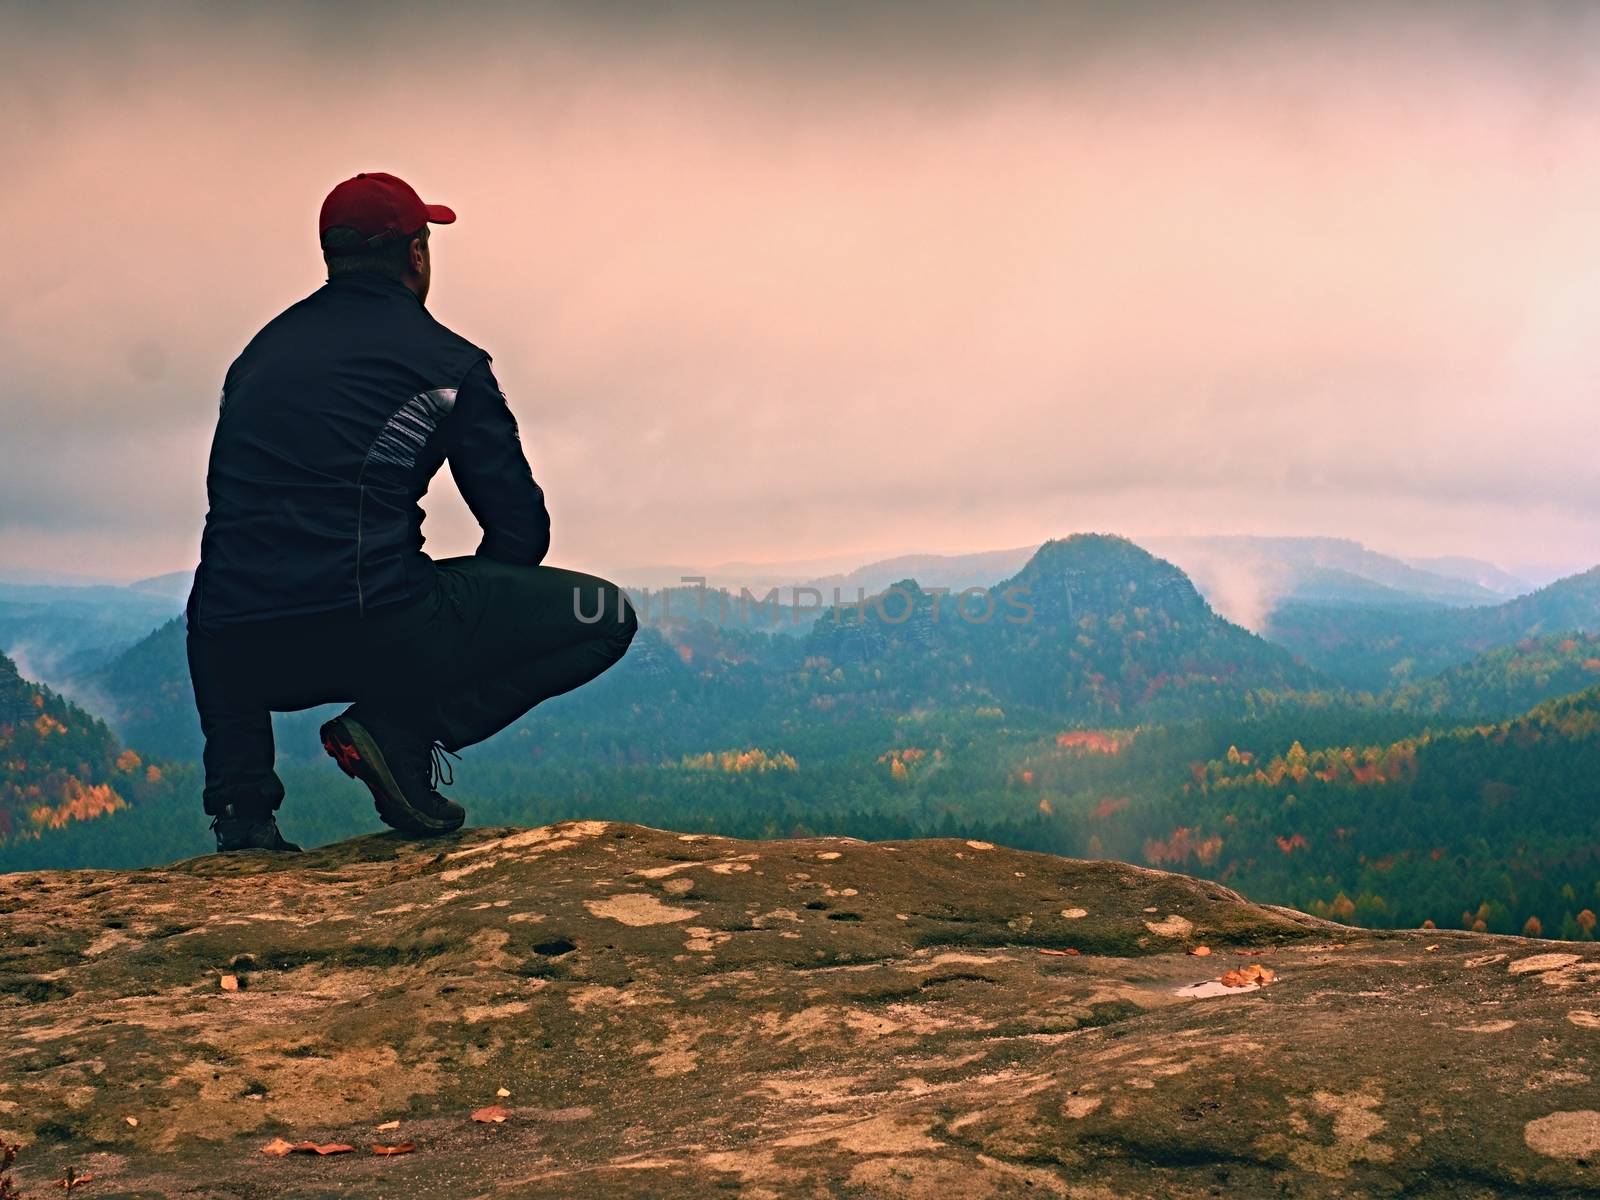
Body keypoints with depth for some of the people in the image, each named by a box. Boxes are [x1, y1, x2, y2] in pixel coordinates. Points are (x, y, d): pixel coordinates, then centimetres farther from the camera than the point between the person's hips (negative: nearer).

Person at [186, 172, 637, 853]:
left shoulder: (261, 352, 20)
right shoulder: (448, 362, 5)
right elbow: (520, 530, 6)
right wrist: (458, 617, 25)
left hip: (243, 660, 6)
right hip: (375, 636, -5)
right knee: (605, 617, 8)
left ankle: (240, 799, 20)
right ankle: (403, 727, -6)